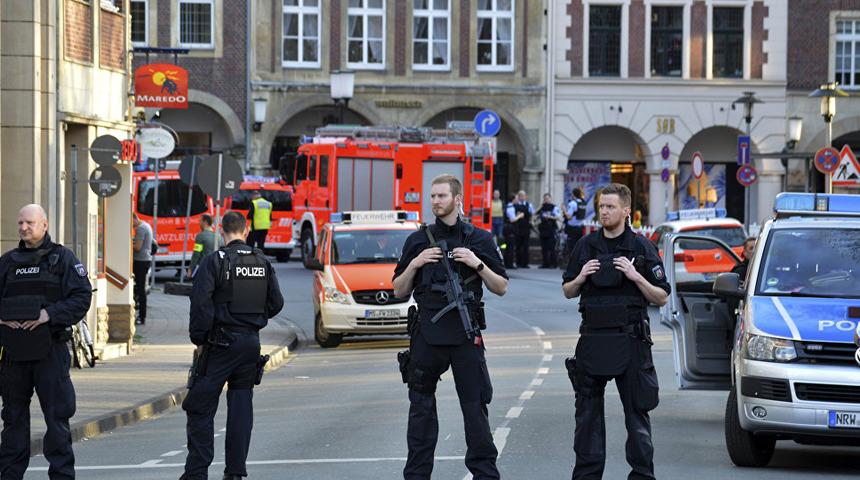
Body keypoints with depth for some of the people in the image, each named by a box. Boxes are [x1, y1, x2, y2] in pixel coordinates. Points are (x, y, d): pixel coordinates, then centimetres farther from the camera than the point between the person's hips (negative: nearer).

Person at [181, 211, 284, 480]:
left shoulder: (214, 262, -10)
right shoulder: (262, 263, 6)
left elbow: (201, 303, -16)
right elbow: (276, 303, 9)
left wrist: (198, 339, -7)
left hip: (221, 343, -5)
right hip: (251, 342, 5)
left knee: (201, 407, 1)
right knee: (241, 406, 10)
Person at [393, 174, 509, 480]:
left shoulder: (479, 240, 6)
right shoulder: (418, 241, 10)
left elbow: (501, 288, 6)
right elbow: (400, 291, 11)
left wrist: (478, 264, -9)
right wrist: (415, 263, -5)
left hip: (465, 334, -2)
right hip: (427, 334, 2)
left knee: (475, 404, -2)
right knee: (421, 407, 5)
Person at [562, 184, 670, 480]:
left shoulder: (642, 248, 0)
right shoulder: (586, 246, 9)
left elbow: (661, 298, 0)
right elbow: (568, 292, 16)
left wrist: (636, 277, -14)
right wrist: (580, 279, -4)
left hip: (630, 340, -3)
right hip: (592, 339, 3)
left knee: (637, 411, 0)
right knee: (588, 411, 6)